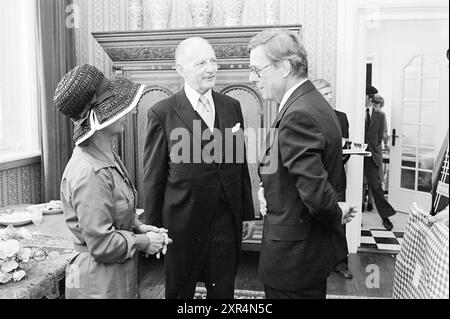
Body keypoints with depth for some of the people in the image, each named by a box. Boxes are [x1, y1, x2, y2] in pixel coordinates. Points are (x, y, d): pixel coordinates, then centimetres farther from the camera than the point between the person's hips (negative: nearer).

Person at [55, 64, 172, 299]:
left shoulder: (106, 156, 4)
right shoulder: (90, 172, -26)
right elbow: (102, 246, -24)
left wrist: (139, 227, 2)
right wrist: (143, 242, -12)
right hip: (100, 285, -8)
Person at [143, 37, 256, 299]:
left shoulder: (232, 107, 4)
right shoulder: (163, 113, -9)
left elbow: (241, 165, 9)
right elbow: (153, 178, -5)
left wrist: (248, 214, 9)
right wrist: (154, 229, -3)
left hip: (228, 222, 3)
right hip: (184, 225, -3)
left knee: (224, 292, 17)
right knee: (180, 291, 17)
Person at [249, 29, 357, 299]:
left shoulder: (298, 116, -26)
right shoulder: (314, 103, 6)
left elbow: (315, 192, -31)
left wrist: (335, 216, -10)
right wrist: (267, 187, -3)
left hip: (292, 256, -9)